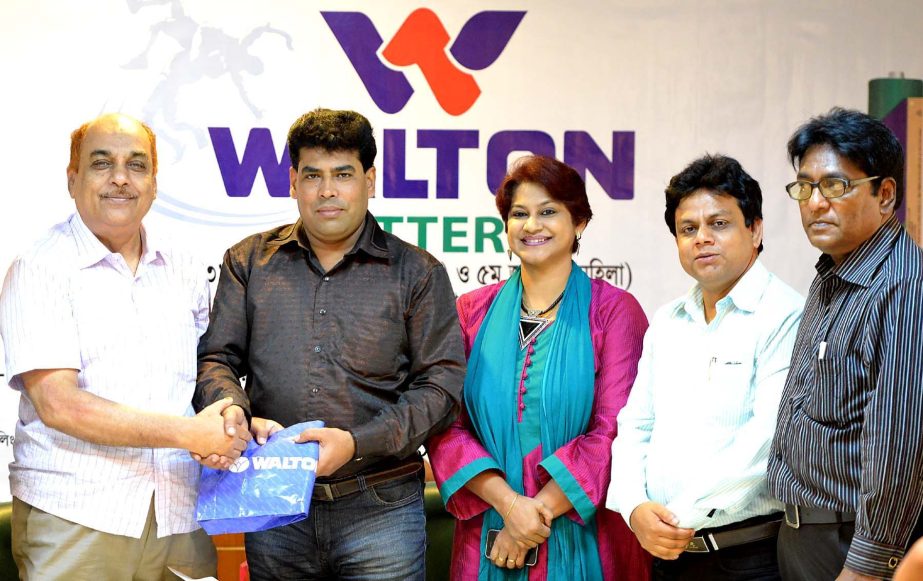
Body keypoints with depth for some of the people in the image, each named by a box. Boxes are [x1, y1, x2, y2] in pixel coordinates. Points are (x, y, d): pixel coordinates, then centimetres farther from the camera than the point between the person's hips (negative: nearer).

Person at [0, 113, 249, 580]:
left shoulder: (184, 273, 13)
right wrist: (188, 432, -14)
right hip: (75, 519, -4)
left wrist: (231, 425, -4)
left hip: (179, 516, 4)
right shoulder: (39, 270, -3)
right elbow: (58, 405, -13)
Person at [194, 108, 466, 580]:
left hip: (380, 510, -2)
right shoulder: (248, 262, 10)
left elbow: (442, 382, -2)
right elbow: (215, 359, 7)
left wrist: (357, 443, -15)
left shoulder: (417, 272, 3)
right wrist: (240, 418, -15)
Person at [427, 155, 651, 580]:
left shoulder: (614, 311, -3)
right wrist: (509, 504, -15)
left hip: (586, 539, -2)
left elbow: (616, 430, -10)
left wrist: (538, 510, -14)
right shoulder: (473, 312, 5)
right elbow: (445, 425, -2)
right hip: (489, 540, 2)